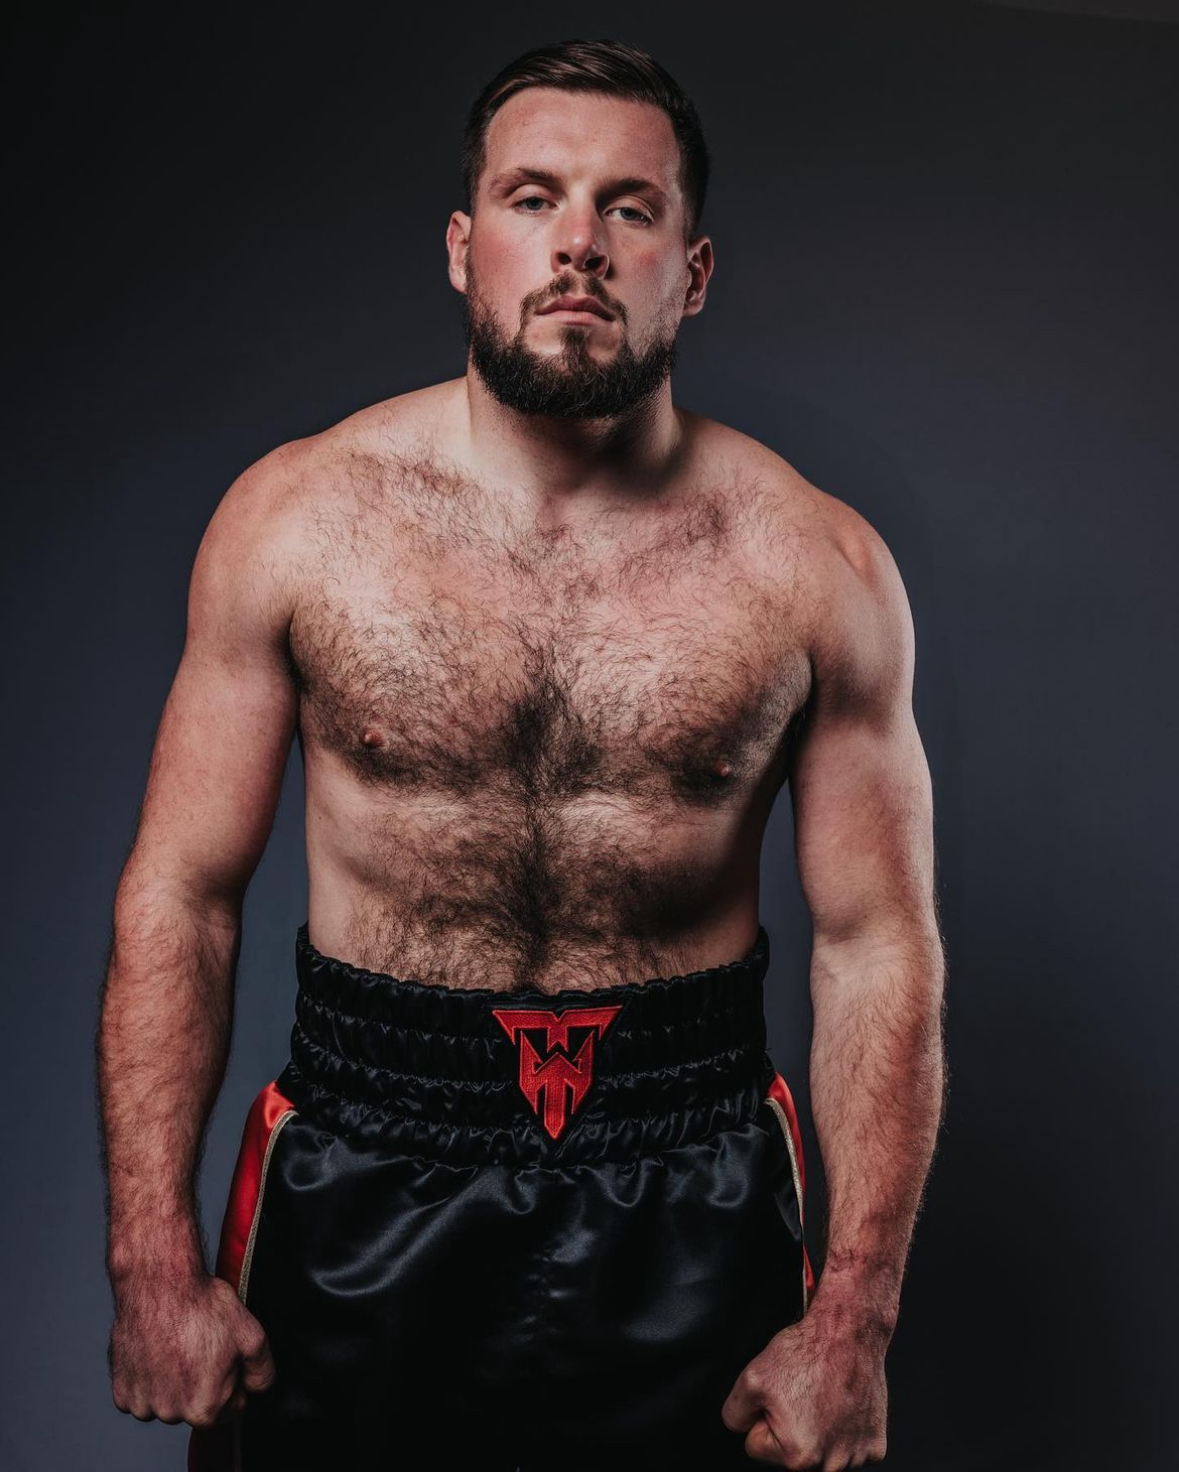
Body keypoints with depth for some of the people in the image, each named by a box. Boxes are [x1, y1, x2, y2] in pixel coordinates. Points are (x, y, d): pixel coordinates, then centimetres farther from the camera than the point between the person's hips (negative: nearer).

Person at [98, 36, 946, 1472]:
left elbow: (878, 944, -3)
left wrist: (854, 1322, -5)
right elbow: (177, 895, -3)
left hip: (689, 1193, 0)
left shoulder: (816, 567, -7)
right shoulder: (294, 517, -7)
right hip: (362, 1178, 1)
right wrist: (154, 1264, -6)